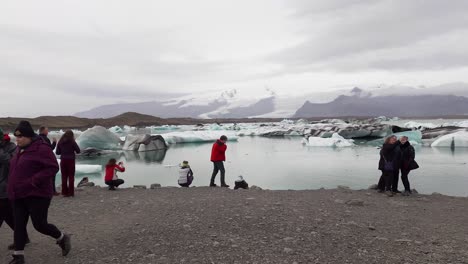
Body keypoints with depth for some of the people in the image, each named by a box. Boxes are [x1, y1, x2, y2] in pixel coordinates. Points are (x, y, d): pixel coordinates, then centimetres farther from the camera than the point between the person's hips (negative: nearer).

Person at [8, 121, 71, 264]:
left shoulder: (41, 148, -16)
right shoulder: (20, 149, 11)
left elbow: (53, 167, -21)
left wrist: (34, 181, -24)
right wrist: (13, 189, 14)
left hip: (37, 195, -8)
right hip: (19, 195, 8)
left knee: (40, 225, -1)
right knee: (19, 225, 8)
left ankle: (63, 238, 23)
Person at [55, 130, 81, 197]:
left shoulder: (60, 142, 2)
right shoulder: (72, 142, -8)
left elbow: (57, 152, 5)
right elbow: (78, 151, -6)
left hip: (63, 160, 3)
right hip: (71, 160, -3)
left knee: (64, 177, 8)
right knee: (71, 176, 3)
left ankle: (64, 192, 9)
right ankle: (71, 192, 2)